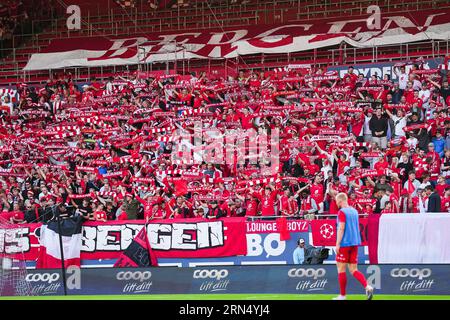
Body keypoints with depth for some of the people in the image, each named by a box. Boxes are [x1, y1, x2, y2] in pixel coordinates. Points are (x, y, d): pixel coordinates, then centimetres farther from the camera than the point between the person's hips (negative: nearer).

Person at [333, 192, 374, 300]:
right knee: (353, 270, 6)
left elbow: (341, 228, -16)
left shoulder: (342, 212, -10)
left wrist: (337, 244, -16)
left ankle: (342, 295, 5)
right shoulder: (354, 211, 14)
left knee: (341, 269, 2)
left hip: (345, 243, -7)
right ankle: (367, 287, -15)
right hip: (355, 243, 7)